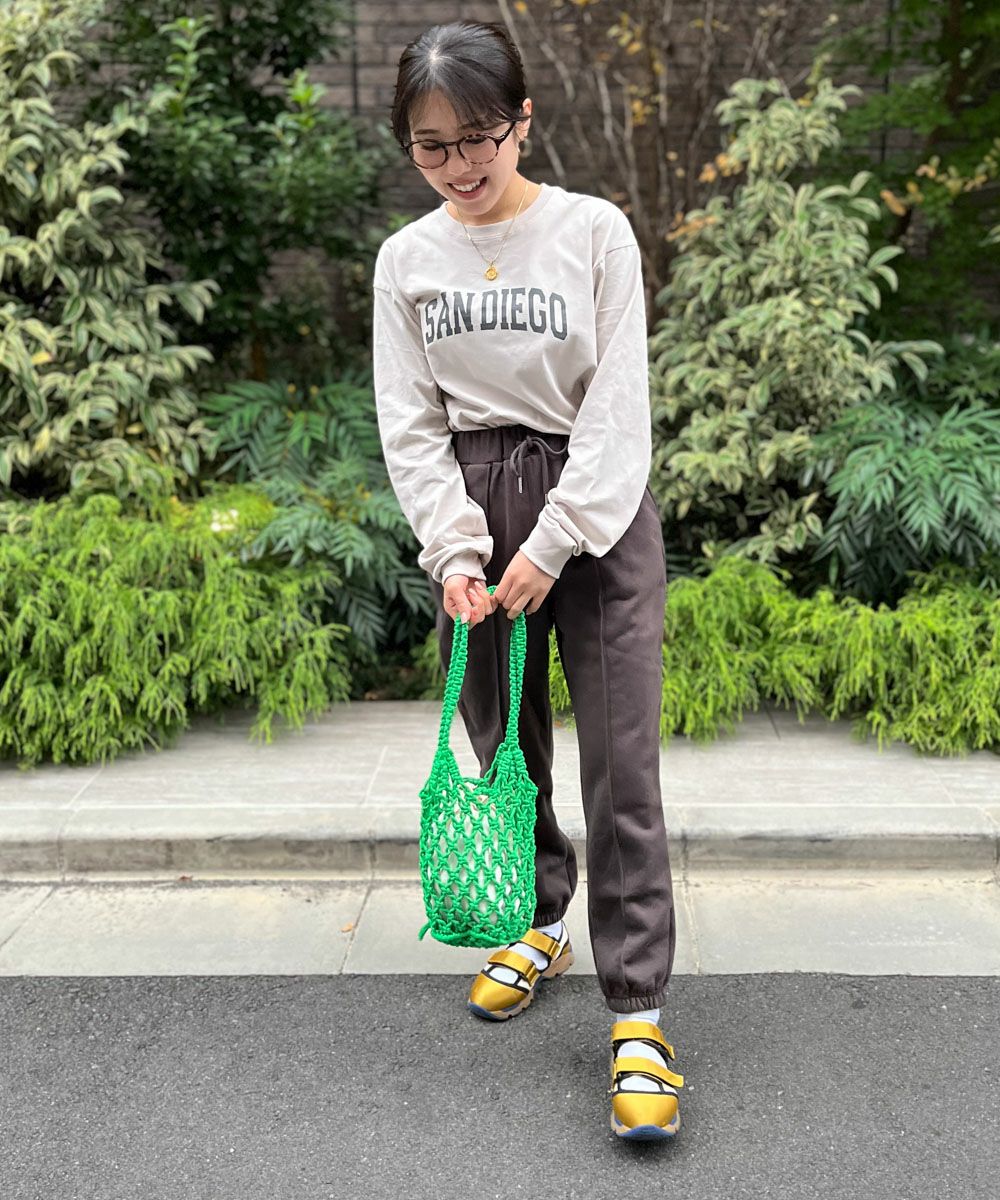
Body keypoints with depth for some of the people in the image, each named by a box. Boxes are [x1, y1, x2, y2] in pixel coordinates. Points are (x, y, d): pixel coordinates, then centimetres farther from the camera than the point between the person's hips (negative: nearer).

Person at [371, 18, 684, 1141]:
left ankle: (636, 1015, 1)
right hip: (471, 510, 4)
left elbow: (617, 409, -9)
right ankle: (540, 923, 36)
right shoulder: (406, 259, 4)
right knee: (501, 744, 13)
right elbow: (411, 424, 2)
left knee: (620, 764, -7)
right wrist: (456, 551, -11)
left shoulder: (594, 230, -5)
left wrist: (549, 549, -15)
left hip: (596, 508, -3)